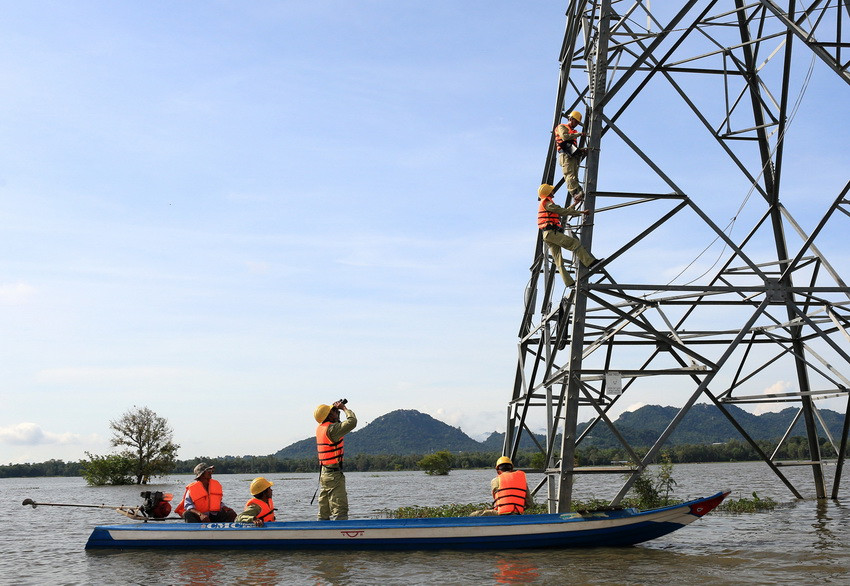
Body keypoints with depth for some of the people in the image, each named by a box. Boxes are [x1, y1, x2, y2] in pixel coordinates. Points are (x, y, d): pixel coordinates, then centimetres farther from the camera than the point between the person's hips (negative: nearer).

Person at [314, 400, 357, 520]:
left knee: (324, 512, 12)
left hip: (323, 473, 9)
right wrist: (344, 408, -10)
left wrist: (337, 407, 15)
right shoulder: (331, 429, -18)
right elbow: (352, 422, -26)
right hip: (334, 474, -9)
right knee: (340, 510, -10)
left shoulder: (320, 428, 9)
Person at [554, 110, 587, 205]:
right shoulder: (562, 127, 11)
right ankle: (576, 194, -36)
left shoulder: (573, 132, 34)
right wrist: (578, 134, -8)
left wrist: (582, 150, 11)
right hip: (565, 155, -8)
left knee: (574, 177, -3)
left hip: (573, 156, 9)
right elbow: (565, 136, -11)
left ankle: (577, 197, -14)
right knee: (570, 175, -21)